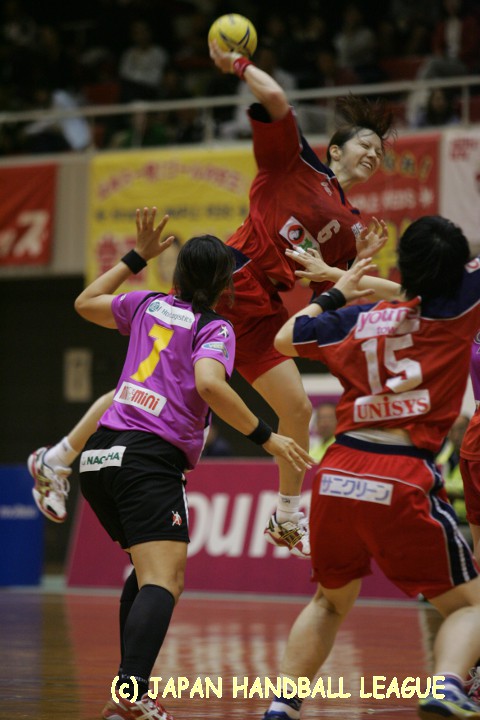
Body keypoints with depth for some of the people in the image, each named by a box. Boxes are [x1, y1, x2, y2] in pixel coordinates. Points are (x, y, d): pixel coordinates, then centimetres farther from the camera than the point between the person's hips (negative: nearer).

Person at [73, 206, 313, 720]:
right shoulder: (214, 328, 1)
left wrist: (137, 256, 40)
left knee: (152, 571, 23)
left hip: (101, 455, 8)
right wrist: (266, 437, -12)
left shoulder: (150, 305, 17)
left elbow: (85, 303, 34)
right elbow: (208, 385, -18)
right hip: (149, 460, -8)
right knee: (163, 582, -18)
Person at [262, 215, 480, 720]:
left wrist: (335, 293, 42)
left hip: (337, 475, 4)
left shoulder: (354, 320, 12)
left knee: (330, 602, 27)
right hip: (403, 479, -4)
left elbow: (285, 339, 30)